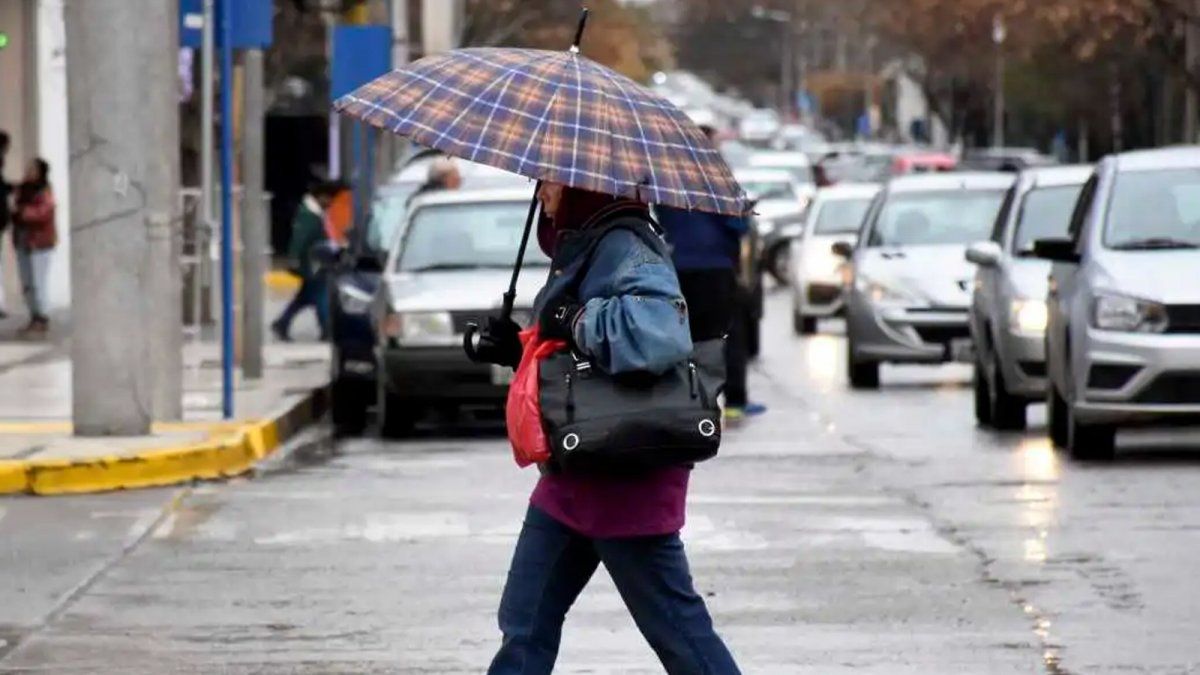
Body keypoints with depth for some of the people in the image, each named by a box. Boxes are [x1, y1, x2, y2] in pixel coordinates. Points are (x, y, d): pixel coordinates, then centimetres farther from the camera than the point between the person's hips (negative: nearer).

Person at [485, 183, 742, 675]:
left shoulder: (625, 249, -18)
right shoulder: (579, 248, 13)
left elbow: (658, 334, -37)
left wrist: (575, 319, -24)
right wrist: (518, 349, 9)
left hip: (629, 483, -10)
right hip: (572, 478, 10)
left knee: (676, 628, -2)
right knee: (525, 625, 11)